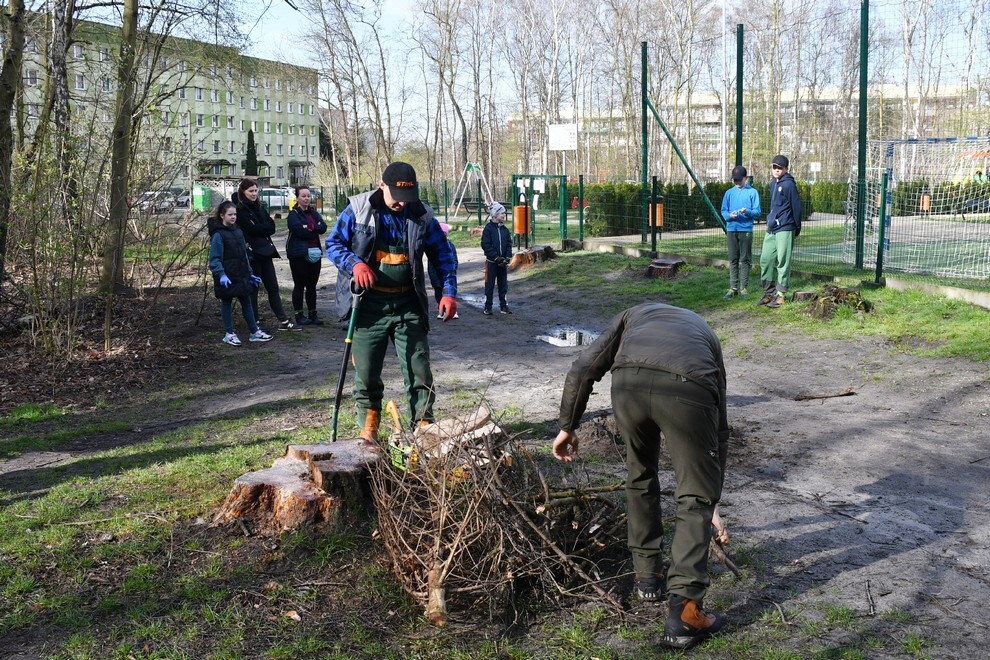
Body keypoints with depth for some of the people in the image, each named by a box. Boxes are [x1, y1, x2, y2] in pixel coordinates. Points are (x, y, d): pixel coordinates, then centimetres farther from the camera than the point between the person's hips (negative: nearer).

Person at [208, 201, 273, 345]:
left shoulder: (237, 231, 10)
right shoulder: (218, 235, -13)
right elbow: (214, 259, -17)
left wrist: (250, 273, 16)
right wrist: (221, 275, -28)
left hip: (241, 276, 7)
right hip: (227, 278, -7)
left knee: (247, 302, 10)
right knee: (226, 303, 6)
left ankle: (255, 332, 17)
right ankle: (229, 334, 15)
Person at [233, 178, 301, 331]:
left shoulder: (260, 207, 13)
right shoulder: (240, 209, -9)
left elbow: (271, 228, 6)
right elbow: (253, 229, -17)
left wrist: (262, 228, -12)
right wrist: (267, 224, -2)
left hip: (265, 252, 7)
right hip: (252, 253, -7)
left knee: (273, 287, 9)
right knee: (253, 289, 1)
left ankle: (283, 321, 13)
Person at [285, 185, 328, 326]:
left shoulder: (314, 213, 13)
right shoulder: (293, 214, -4)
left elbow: (323, 227, -2)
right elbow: (300, 230, -19)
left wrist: (310, 228, -17)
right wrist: (315, 231, -7)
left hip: (314, 253, 5)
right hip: (299, 254, -5)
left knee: (312, 285, 10)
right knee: (299, 285, 1)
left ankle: (313, 314, 17)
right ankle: (299, 315, 8)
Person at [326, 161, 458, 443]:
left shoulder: (422, 215, 1)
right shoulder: (358, 209, -4)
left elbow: (443, 254, 8)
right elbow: (333, 244, 2)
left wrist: (449, 291, -2)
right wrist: (354, 263, -17)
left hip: (408, 304, 1)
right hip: (368, 305, -1)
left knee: (419, 370, 2)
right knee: (366, 372, 5)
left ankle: (424, 425, 12)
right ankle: (369, 426, 23)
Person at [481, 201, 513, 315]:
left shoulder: (505, 229, 7)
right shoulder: (488, 228, -8)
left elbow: (509, 244, 9)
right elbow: (485, 245, -13)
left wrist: (507, 257, -5)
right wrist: (496, 258, -16)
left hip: (503, 262, 5)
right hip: (491, 262, -5)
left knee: (503, 284, 9)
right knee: (489, 284, 1)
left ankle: (503, 306, 18)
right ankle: (488, 307, 9)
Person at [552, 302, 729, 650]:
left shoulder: (634, 314, 40)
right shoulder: (705, 332, 42)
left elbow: (583, 368, 23)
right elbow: (720, 428, 44)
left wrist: (568, 426, 33)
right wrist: (713, 494, 52)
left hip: (629, 382, 1)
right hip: (688, 387, -1)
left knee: (639, 476, 28)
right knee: (695, 500, 13)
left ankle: (647, 573, 38)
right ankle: (683, 613, 5)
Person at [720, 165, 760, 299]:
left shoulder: (752, 192, 3)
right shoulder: (729, 192, 13)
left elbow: (757, 212, 0)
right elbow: (723, 211, 11)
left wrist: (747, 212, -20)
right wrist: (730, 215, -11)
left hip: (746, 230, -3)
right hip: (731, 229, 3)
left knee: (745, 259, 0)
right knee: (733, 260, 4)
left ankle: (743, 288, 5)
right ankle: (733, 288, 6)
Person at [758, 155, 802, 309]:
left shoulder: (789, 184, -9)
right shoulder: (772, 184, 15)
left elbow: (796, 206, -9)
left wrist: (797, 228, -6)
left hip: (785, 229, -8)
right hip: (771, 229, 8)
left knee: (783, 261, -4)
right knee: (765, 259, 7)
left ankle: (780, 295, -1)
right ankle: (768, 293, 16)